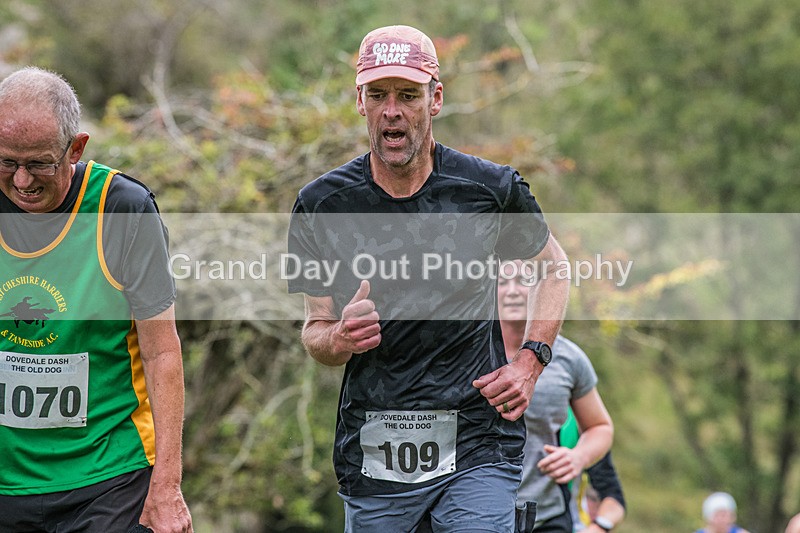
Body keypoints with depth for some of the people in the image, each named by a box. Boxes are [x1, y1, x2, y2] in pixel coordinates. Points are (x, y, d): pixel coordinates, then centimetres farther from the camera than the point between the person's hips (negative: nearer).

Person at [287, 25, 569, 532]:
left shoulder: (492, 188, -1)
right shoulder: (322, 204, 0)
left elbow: (554, 266, 17)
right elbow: (315, 328, 8)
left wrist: (530, 362, 4)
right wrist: (340, 340, -15)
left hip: (477, 449, -1)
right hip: (372, 453, 2)